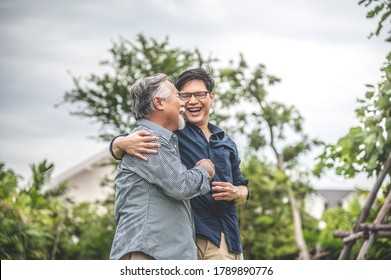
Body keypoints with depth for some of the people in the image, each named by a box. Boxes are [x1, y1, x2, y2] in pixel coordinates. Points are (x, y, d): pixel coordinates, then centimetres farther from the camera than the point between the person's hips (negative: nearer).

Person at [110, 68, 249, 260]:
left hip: (230, 238, 6)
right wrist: (123, 143, -23)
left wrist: (236, 193, 0)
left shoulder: (227, 144, 22)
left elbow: (243, 190, 25)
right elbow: (115, 147, 1)